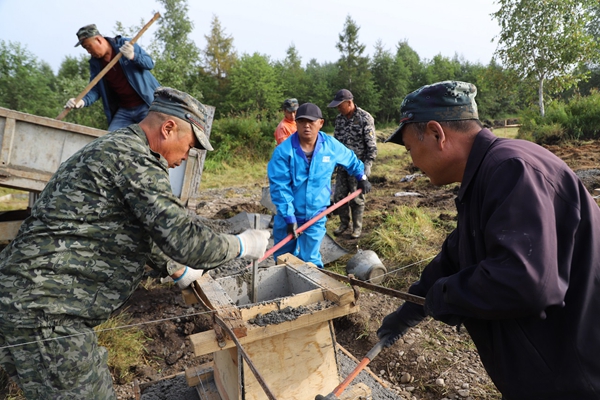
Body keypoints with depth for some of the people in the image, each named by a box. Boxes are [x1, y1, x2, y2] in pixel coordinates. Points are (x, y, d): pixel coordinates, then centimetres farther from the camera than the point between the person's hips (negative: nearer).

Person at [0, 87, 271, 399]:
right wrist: (241, 245, -6)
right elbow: (185, 240, -23)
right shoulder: (135, 159, -18)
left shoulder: (114, 148, 16)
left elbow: (136, 231, 25)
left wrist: (177, 272, 30)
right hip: (44, 310, -10)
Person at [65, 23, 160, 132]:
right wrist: (84, 101, -17)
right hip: (123, 111, 5)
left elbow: (150, 64, -6)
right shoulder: (95, 62, 8)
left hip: (146, 105, -5)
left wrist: (133, 56, -26)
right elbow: (95, 89, 4)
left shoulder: (125, 43, -4)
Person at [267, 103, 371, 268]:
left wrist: (361, 177, 21)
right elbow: (279, 187, -19)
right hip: (289, 215, -1)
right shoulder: (283, 151, -19)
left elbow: (351, 159, 14)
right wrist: (289, 217, -21)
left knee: (311, 260, 11)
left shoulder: (331, 145, -8)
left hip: (316, 215, 1)